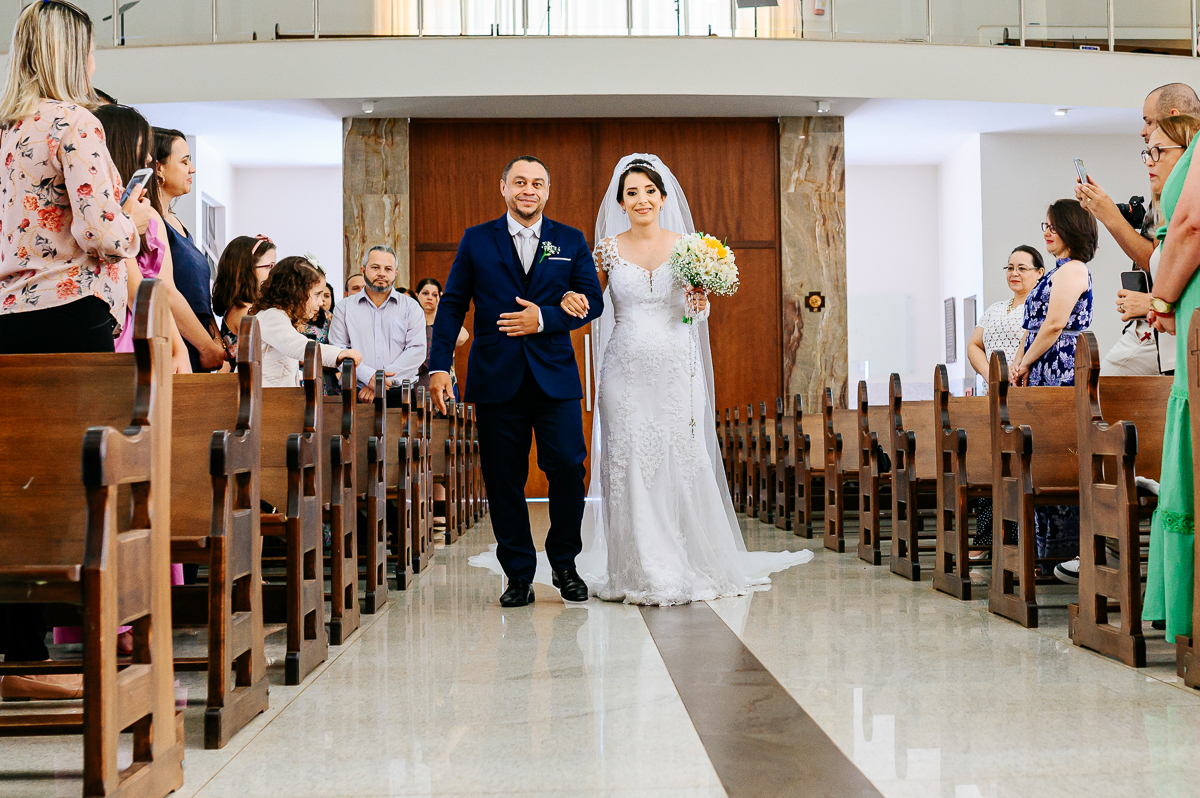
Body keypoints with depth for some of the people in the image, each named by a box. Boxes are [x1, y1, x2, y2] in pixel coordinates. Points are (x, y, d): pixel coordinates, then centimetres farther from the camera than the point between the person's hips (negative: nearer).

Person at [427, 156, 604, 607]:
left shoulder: (571, 242, 10)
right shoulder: (477, 240, 8)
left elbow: (592, 301, 5)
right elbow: (451, 305, 6)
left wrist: (545, 318, -11)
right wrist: (439, 366, -3)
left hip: (555, 377, 0)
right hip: (496, 379, 0)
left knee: (567, 468, -7)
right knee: (503, 480, 2)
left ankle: (564, 564, 14)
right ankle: (519, 575, 13)